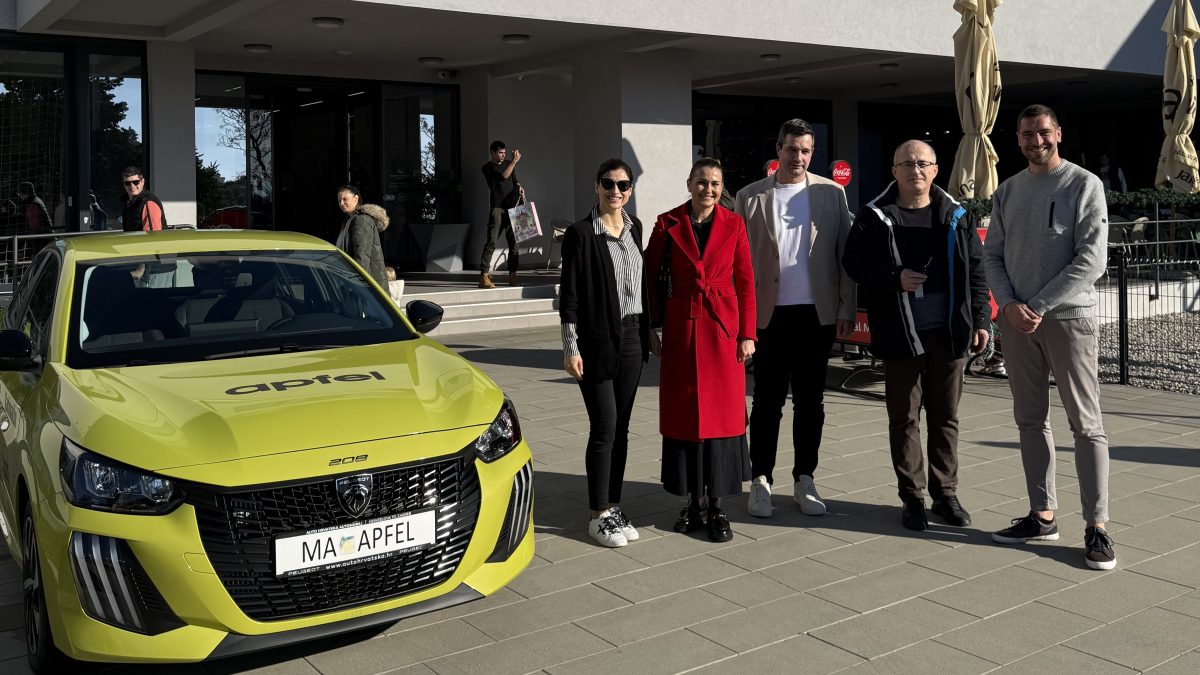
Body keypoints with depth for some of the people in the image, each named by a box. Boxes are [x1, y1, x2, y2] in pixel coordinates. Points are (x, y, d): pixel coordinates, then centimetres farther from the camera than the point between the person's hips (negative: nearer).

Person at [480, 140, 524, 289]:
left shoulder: (509, 164, 15)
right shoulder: (487, 167, -2)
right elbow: (503, 176, -17)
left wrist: (519, 186, -1)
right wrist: (514, 161, -17)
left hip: (511, 208, 6)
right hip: (497, 208, -6)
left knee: (514, 241, 5)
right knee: (491, 241, -11)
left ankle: (512, 275, 11)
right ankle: (484, 276, -13)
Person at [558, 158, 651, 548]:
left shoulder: (634, 228, 10)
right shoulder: (581, 233, -8)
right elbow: (569, 294, -8)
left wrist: (647, 330, 15)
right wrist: (570, 347, -11)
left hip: (631, 339, 6)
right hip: (597, 340, -6)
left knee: (620, 428, 10)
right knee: (604, 428, -4)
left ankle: (614, 507, 19)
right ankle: (599, 515, 6)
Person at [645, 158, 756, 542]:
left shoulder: (733, 225, 2)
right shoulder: (668, 224, 2)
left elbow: (745, 283, 3)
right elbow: (653, 277, 4)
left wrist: (747, 334, -2)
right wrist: (654, 328, -2)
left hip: (723, 328, 0)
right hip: (681, 328, 0)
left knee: (722, 414, 1)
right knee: (683, 414, 5)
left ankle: (717, 506, 11)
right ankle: (692, 501, 18)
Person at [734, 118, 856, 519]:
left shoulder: (832, 194, 5)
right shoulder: (751, 197, 3)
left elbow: (846, 253, 4)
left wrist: (847, 309, -2)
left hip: (818, 314, 1)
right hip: (770, 314, -1)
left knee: (810, 401, 9)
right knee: (767, 400, 4)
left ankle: (804, 480, 20)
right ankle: (761, 481, 14)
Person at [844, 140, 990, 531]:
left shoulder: (956, 216, 8)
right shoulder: (874, 217, 2)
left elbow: (975, 272, 10)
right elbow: (854, 263, -1)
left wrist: (980, 320, 4)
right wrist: (895, 277, -15)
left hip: (949, 332, 2)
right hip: (900, 333, -2)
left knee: (945, 416, 10)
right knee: (904, 418, 5)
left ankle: (946, 493, 21)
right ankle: (912, 497, 15)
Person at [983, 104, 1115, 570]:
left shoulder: (1083, 185, -3)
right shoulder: (1007, 192, 12)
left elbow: (1092, 260, -10)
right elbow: (993, 255, 11)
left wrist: (1039, 306, -13)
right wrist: (1008, 304, -6)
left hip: (1068, 317, -5)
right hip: (1016, 320, 5)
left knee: (1086, 423, -3)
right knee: (1030, 421, 8)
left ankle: (1096, 526, 1)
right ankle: (1042, 515, 17)